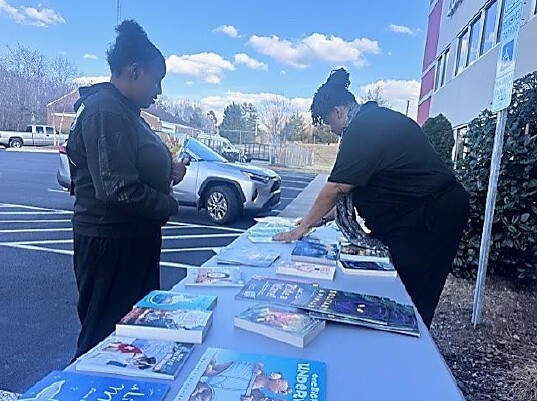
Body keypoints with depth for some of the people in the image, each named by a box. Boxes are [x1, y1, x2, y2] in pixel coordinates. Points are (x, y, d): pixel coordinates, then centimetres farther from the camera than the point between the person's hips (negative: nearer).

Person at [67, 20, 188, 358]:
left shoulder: (126, 111, 13)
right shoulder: (105, 110, -20)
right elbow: (119, 189, -28)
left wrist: (168, 171, 3)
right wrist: (169, 207, -13)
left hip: (135, 238, 11)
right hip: (110, 243, -10)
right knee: (104, 333, 7)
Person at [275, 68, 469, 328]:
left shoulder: (362, 129, -18)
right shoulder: (378, 119, 14)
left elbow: (337, 188, -20)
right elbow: (360, 180, 17)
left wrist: (303, 227, -10)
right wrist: (329, 213, 16)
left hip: (429, 216, -10)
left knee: (414, 297, 1)